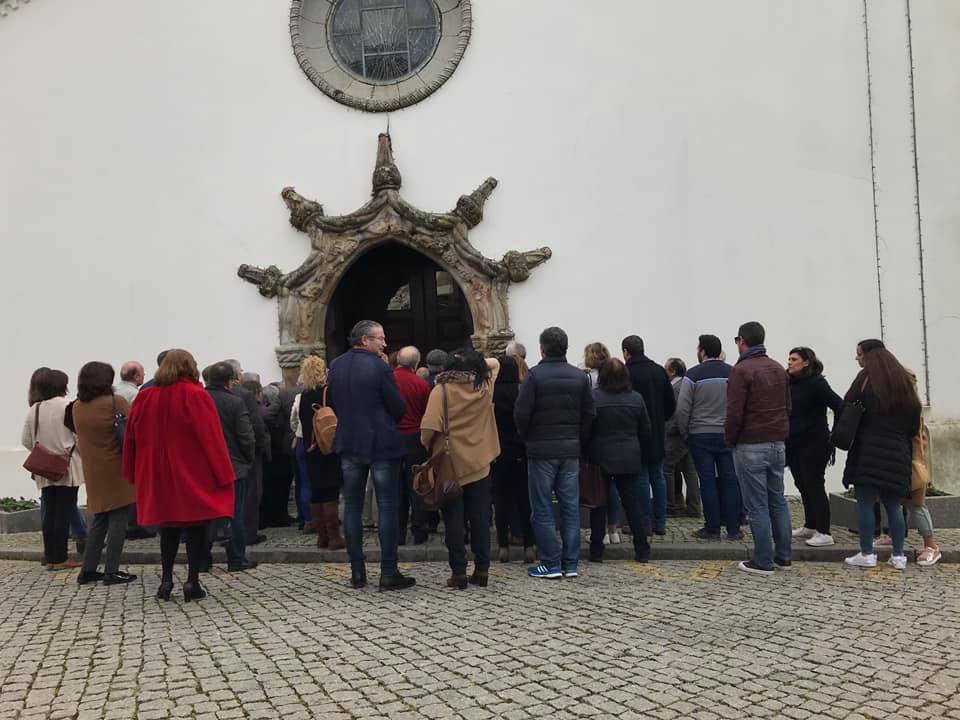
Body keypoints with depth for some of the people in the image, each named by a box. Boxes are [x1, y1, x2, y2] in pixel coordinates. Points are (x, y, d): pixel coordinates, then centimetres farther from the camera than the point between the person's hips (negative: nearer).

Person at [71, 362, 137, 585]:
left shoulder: (77, 407, 5)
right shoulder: (115, 402, -13)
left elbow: (80, 436, 14)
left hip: (92, 472, 6)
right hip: (116, 469, -6)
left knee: (100, 521, 16)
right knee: (118, 520, 2)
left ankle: (88, 570, 17)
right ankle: (112, 571, 3)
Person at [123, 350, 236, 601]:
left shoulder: (144, 397, 4)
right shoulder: (196, 396, -11)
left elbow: (132, 439, 9)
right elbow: (211, 439, -13)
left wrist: (133, 473, 18)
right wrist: (224, 475, -9)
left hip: (159, 477, 5)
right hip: (195, 477, -4)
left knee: (168, 527, 16)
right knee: (196, 527, 4)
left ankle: (166, 580, 14)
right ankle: (192, 581, 3)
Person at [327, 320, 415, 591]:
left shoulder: (335, 366, 4)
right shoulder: (379, 367, -14)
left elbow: (333, 403, 12)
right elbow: (399, 408, -11)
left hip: (349, 444, 6)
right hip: (382, 444, -5)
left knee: (352, 506, 11)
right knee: (387, 507, 1)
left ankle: (357, 572, 14)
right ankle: (388, 573, 3)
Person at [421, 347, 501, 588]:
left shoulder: (442, 390, -11)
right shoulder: (485, 387, 1)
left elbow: (430, 426, -19)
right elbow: (494, 364, 22)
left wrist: (427, 445, -1)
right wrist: (478, 361, 12)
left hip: (450, 465, -3)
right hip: (480, 464, 3)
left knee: (454, 520, 4)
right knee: (480, 518, 10)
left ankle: (458, 572, 6)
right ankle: (482, 569, 14)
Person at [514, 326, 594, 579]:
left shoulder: (535, 375, -10)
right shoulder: (580, 377, 5)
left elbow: (521, 414, -12)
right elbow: (588, 415, 6)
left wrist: (528, 440, 4)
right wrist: (579, 442, 13)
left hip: (541, 450, -4)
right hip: (571, 450, 4)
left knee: (542, 509, 4)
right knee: (571, 507, 9)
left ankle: (551, 563, 6)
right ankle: (570, 563, 13)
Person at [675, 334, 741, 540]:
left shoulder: (693, 374, -7)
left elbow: (682, 409, -10)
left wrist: (684, 433, 3)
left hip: (701, 435, -3)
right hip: (728, 436, 3)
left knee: (707, 481, 2)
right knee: (729, 480, 7)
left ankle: (712, 528, 6)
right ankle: (733, 529, 9)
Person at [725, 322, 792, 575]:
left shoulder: (741, 370, -12)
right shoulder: (779, 369, 12)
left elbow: (734, 412, -16)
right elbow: (787, 408, 14)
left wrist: (730, 440, -2)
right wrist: (780, 433, 18)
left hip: (750, 447, -7)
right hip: (777, 444, 7)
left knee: (757, 506, -2)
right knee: (778, 501, 13)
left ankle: (763, 561, 2)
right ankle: (783, 557, 19)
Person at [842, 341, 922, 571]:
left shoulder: (866, 377, -1)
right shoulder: (905, 384, 11)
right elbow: (914, 426, 12)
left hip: (868, 451, -5)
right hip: (898, 455, 5)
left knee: (865, 504, 1)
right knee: (893, 505, 11)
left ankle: (867, 554, 3)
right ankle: (898, 556, 13)